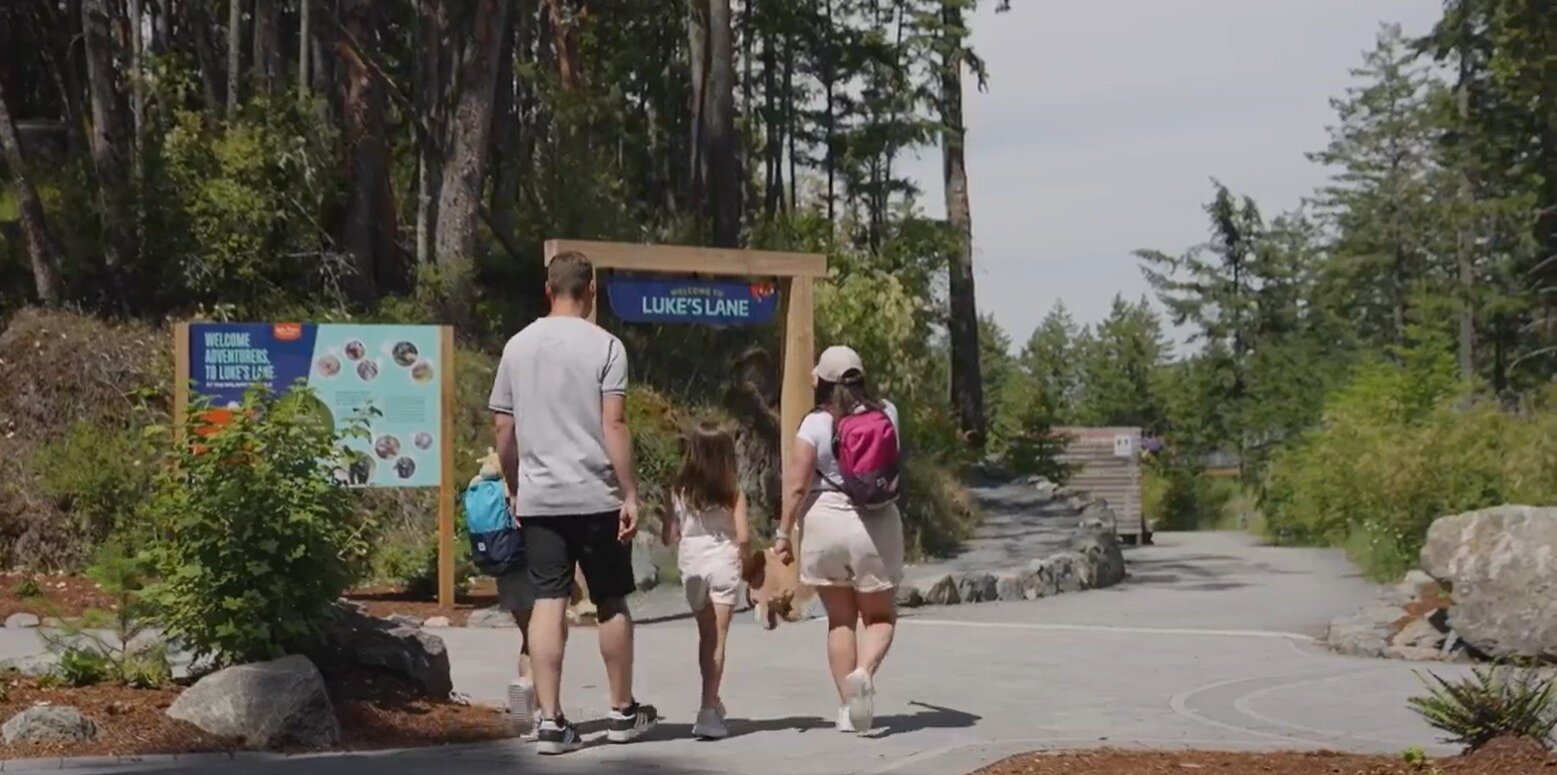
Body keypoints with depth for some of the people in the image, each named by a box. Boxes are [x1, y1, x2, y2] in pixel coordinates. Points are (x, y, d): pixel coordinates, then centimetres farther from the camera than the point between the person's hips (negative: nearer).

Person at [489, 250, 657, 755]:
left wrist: (515, 489, 21)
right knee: (611, 603, 10)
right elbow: (614, 424, -11)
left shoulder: (518, 346, 9)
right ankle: (622, 712, 22)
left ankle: (550, 721, -2)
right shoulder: (604, 345, -5)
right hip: (596, 496, -3)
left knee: (548, 603, 2)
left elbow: (503, 431, 11)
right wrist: (630, 494, -9)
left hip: (538, 499, 3)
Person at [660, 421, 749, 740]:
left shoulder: (677, 490, -1)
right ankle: (709, 709, -10)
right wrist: (744, 558, 8)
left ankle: (712, 702, 30)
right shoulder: (733, 492, -7)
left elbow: (669, 537, 0)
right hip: (723, 562, -3)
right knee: (718, 638, -2)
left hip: (691, 563, 3)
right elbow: (742, 537, -11)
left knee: (705, 635, 18)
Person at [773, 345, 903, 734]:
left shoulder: (815, 424, -7)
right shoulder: (886, 414, 3)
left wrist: (783, 533, -4)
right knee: (880, 615, 13)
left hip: (824, 521, -1)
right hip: (876, 523, 1)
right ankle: (864, 671, -17)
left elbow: (797, 484, -12)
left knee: (840, 619, 11)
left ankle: (848, 706, 9)